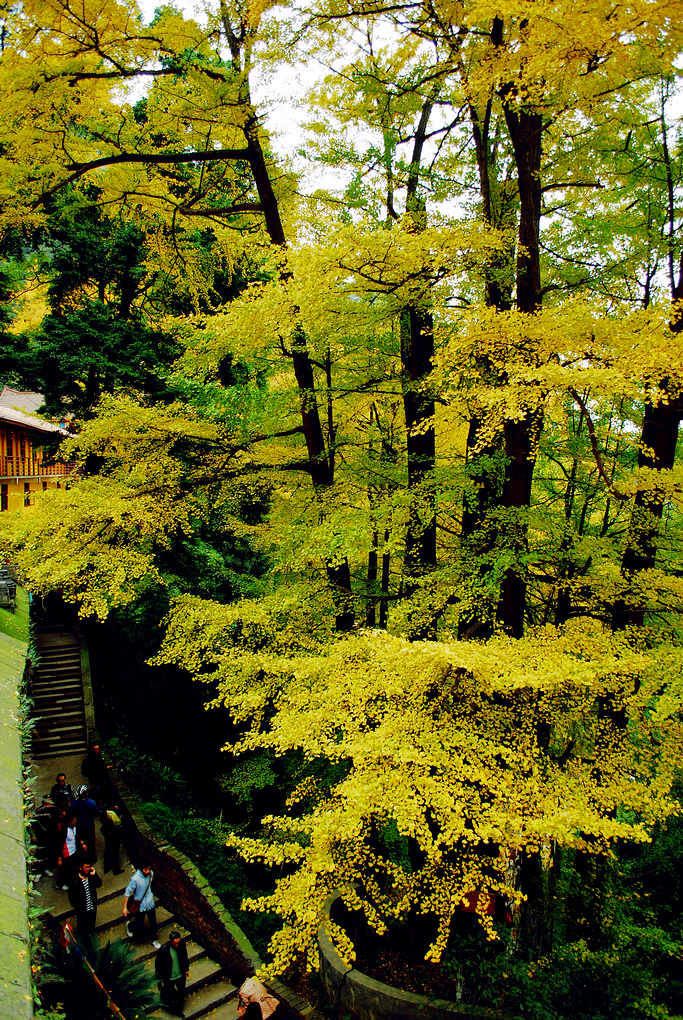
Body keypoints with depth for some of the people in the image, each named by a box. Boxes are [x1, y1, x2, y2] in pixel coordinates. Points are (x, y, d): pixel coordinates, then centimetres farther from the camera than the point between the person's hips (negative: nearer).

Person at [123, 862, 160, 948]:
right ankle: (129, 925, 46)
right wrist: (125, 908, -14)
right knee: (140, 926, 14)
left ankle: (154, 940, 37)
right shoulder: (135, 879, -30)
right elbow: (127, 893, -19)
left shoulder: (151, 873, -13)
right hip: (139, 906, -4)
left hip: (150, 903, 4)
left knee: (153, 923, 13)